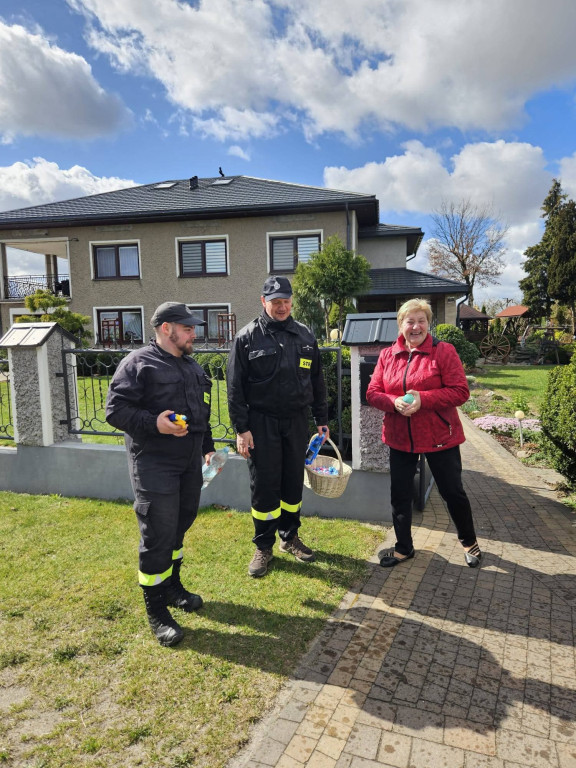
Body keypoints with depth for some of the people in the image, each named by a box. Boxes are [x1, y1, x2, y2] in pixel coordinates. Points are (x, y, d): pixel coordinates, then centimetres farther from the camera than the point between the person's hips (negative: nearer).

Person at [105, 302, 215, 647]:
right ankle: (156, 610, 13)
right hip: (154, 464, -8)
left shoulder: (192, 366, 16)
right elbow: (115, 409, -15)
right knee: (158, 535, -3)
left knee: (180, 526, 18)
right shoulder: (138, 363, -9)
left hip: (190, 462, 8)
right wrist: (154, 423, -27)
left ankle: (172, 586, 38)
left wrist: (208, 447, 22)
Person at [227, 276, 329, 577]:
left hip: (296, 421, 4)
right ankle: (263, 547, 20)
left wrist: (321, 420, 10)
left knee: (293, 482, 13)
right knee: (264, 487, 3)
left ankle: (290, 536, 32)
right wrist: (241, 428, -10)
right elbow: (235, 387, -5)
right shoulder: (247, 337, -4)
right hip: (261, 423, -3)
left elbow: (316, 381, 13)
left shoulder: (305, 335, 8)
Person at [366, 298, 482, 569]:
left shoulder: (444, 351, -8)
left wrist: (422, 399, -25)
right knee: (399, 494, 11)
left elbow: (460, 391, -14)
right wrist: (395, 402, -19)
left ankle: (469, 542, 38)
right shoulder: (387, 355, 3)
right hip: (400, 438, 4)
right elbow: (372, 393, 1)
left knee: (452, 492, 12)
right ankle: (404, 547, 32)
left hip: (439, 437, -3)